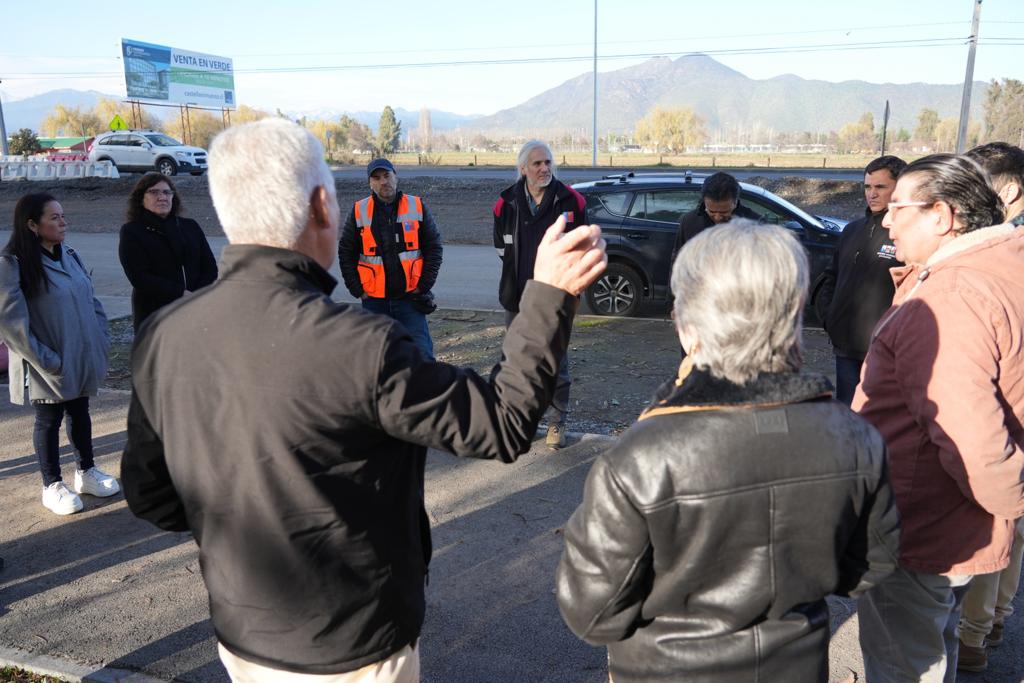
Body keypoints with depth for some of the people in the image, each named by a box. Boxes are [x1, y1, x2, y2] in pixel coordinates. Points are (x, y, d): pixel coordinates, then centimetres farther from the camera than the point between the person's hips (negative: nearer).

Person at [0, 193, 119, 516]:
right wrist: (45, 360, -19)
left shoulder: (70, 256, 5)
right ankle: (52, 486, 24)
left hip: (82, 358, 6)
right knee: (49, 421, 9)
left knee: (80, 413, 18)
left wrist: (101, 341, 4)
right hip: (48, 368, -6)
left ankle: (86, 471, 35)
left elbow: (91, 300, 13)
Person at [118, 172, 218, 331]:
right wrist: (181, 294, -15)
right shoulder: (132, 232, 4)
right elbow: (140, 278, -7)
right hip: (153, 317, -3)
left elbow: (210, 267, 9)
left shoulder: (191, 227, 15)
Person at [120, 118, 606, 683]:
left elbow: (148, 494, 0)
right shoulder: (359, 346, -30)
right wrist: (549, 296, -14)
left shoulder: (160, 335, -12)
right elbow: (503, 426, -19)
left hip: (241, 637, 5)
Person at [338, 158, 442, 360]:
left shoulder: (417, 207, 0)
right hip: (374, 299, 1)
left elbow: (434, 247, 3)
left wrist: (423, 287, -3)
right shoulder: (359, 211, 0)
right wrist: (358, 291, -1)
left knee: (421, 351, -4)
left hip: (410, 297, -1)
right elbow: (346, 253, 5)